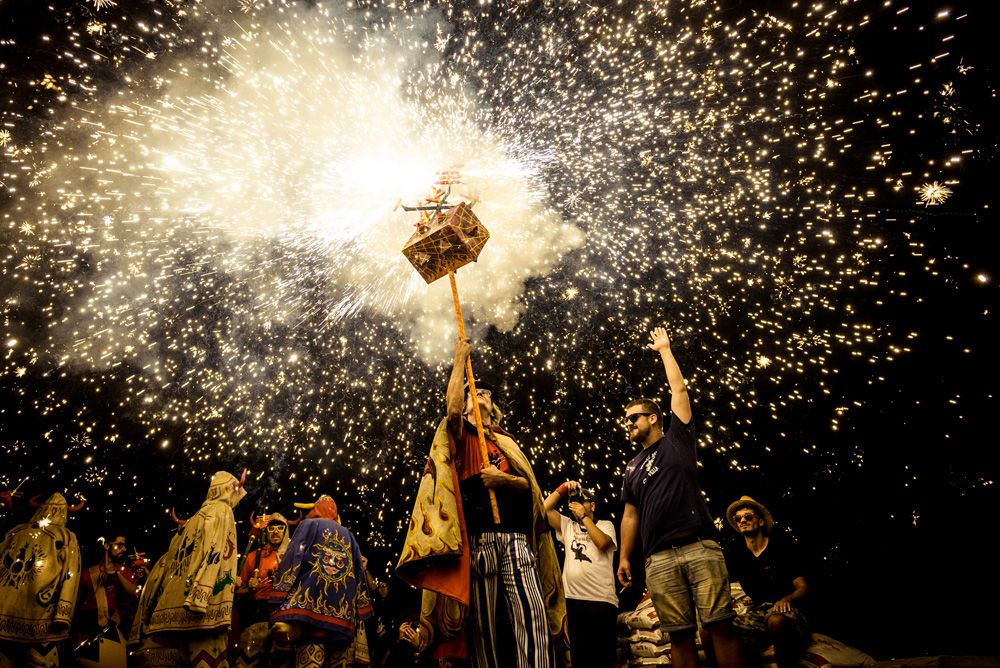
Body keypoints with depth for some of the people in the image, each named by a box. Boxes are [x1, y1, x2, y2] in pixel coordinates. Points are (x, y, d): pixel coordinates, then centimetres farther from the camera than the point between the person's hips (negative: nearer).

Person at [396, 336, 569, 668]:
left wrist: (504, 479, -9)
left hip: (515, 537, 2)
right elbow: (452, 405, -6)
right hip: (479, 539, -2)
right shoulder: (461, 436, 16)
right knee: (484, 621, -2)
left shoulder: (507, 443, 24)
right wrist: (460, 359, 0)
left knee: (532, 614, -12)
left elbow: (529, 486, 13)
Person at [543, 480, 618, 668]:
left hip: (603, 600, -3)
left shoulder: (605, 525, 9)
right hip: (573, 600, 3)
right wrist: (562, 489, 0)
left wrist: (584, 517, -7)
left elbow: (602, 543, -12)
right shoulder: (567, 526, 17)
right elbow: (544, 509, 7)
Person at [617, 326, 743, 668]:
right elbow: (630, 514, 21)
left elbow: (679, 388, 7)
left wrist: (664, 349, 14)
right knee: (679, 634, 2)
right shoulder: (632, 467, 21)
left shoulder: (677, 439, 11)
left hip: (700, 547, -3)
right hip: (659, 559, 4)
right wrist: (624, 557, 14)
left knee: (720, 625, -6)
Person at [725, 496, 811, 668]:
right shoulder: (735, 557, 11)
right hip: (757, 614, 3)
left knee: (776, 620, -42)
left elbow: (803, 588, -1)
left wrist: (786, 599, -23)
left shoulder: (782, 547, 2)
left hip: (785, 611, -3)